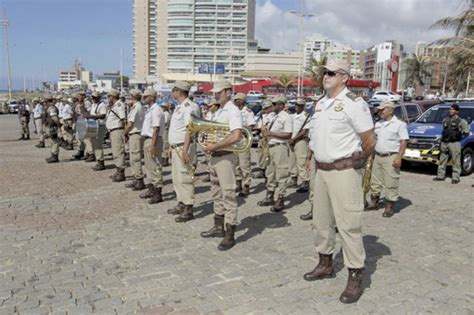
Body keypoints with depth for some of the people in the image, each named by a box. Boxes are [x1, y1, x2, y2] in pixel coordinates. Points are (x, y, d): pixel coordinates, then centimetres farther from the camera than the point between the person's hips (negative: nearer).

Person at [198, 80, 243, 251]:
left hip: (225, 157, -10)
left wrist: (214, 146, -21)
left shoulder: (233, 112, -13)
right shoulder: (218, 112, 16)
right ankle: (218, 227, 29)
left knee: (228, 194, -6)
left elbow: (236, 136, -27)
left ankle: (230, 235, 1)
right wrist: (208, 146, 4)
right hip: (214, 156, 10)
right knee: (217, 193, 17)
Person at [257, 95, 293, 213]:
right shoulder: (275, 117, 17)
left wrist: (271, 133, -18)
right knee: (270, 173, 17)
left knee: (281, 174, -4)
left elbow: (288, 135, -18)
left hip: (280, 147, -10)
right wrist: (265, 131, 2)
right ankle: (270, 196, 29)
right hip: (271, 147, 10)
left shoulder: (286, 117, -11)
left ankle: (280, 200, 4)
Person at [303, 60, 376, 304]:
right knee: (321, 220, 16)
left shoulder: (353, 103, -12)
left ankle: (355, 278, 7)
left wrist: (356, 163, 2)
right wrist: (312, 154, 15)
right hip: (322, 170, 8)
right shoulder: (321, 103, 12)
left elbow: (369, 141, -10)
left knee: (348, 224, -4)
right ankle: (325, 265, 32)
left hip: (344, 171, -8)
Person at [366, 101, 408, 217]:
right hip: (378, 156, 7)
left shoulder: (399, 124, -5)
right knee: (375, 181, 13)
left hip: (391, 157, -6)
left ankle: (390, 207, 6)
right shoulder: (378, 124, 14)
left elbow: (404, 141, -10)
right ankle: (374, 201, 28)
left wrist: (399, 158, -18)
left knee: (391, 184, -4)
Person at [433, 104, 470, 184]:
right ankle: (441, 176, 18)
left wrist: (459, 137, -5)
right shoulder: (445, 120, 14)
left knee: (456, 161, -5)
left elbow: (466, 132, 2)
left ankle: (455, 177, 0)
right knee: (442, 160, 10)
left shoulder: (461, 121, -1)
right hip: (444, 143, 5)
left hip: (454, 143, -5)